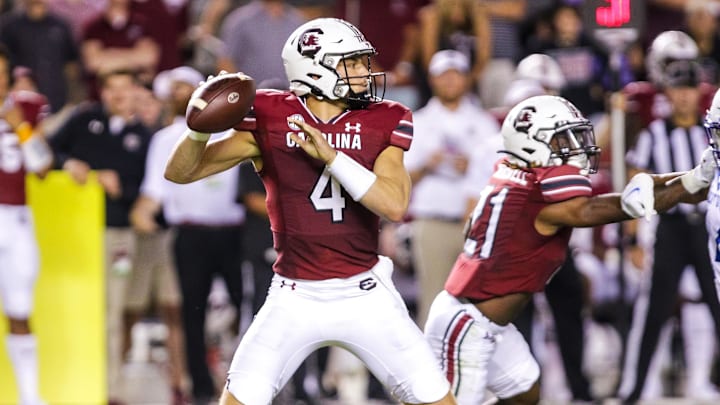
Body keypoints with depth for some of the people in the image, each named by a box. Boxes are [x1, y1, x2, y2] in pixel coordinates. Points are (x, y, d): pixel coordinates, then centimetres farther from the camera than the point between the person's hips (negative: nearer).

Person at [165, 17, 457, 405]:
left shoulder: (382, 123, -1)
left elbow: (394, 205, -15)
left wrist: (331, 156, -22)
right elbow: (180, 172, -4)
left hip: (366, 296, 1)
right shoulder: (270, 120, -5)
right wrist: (200, 129, -25)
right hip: (295, 297, -1)